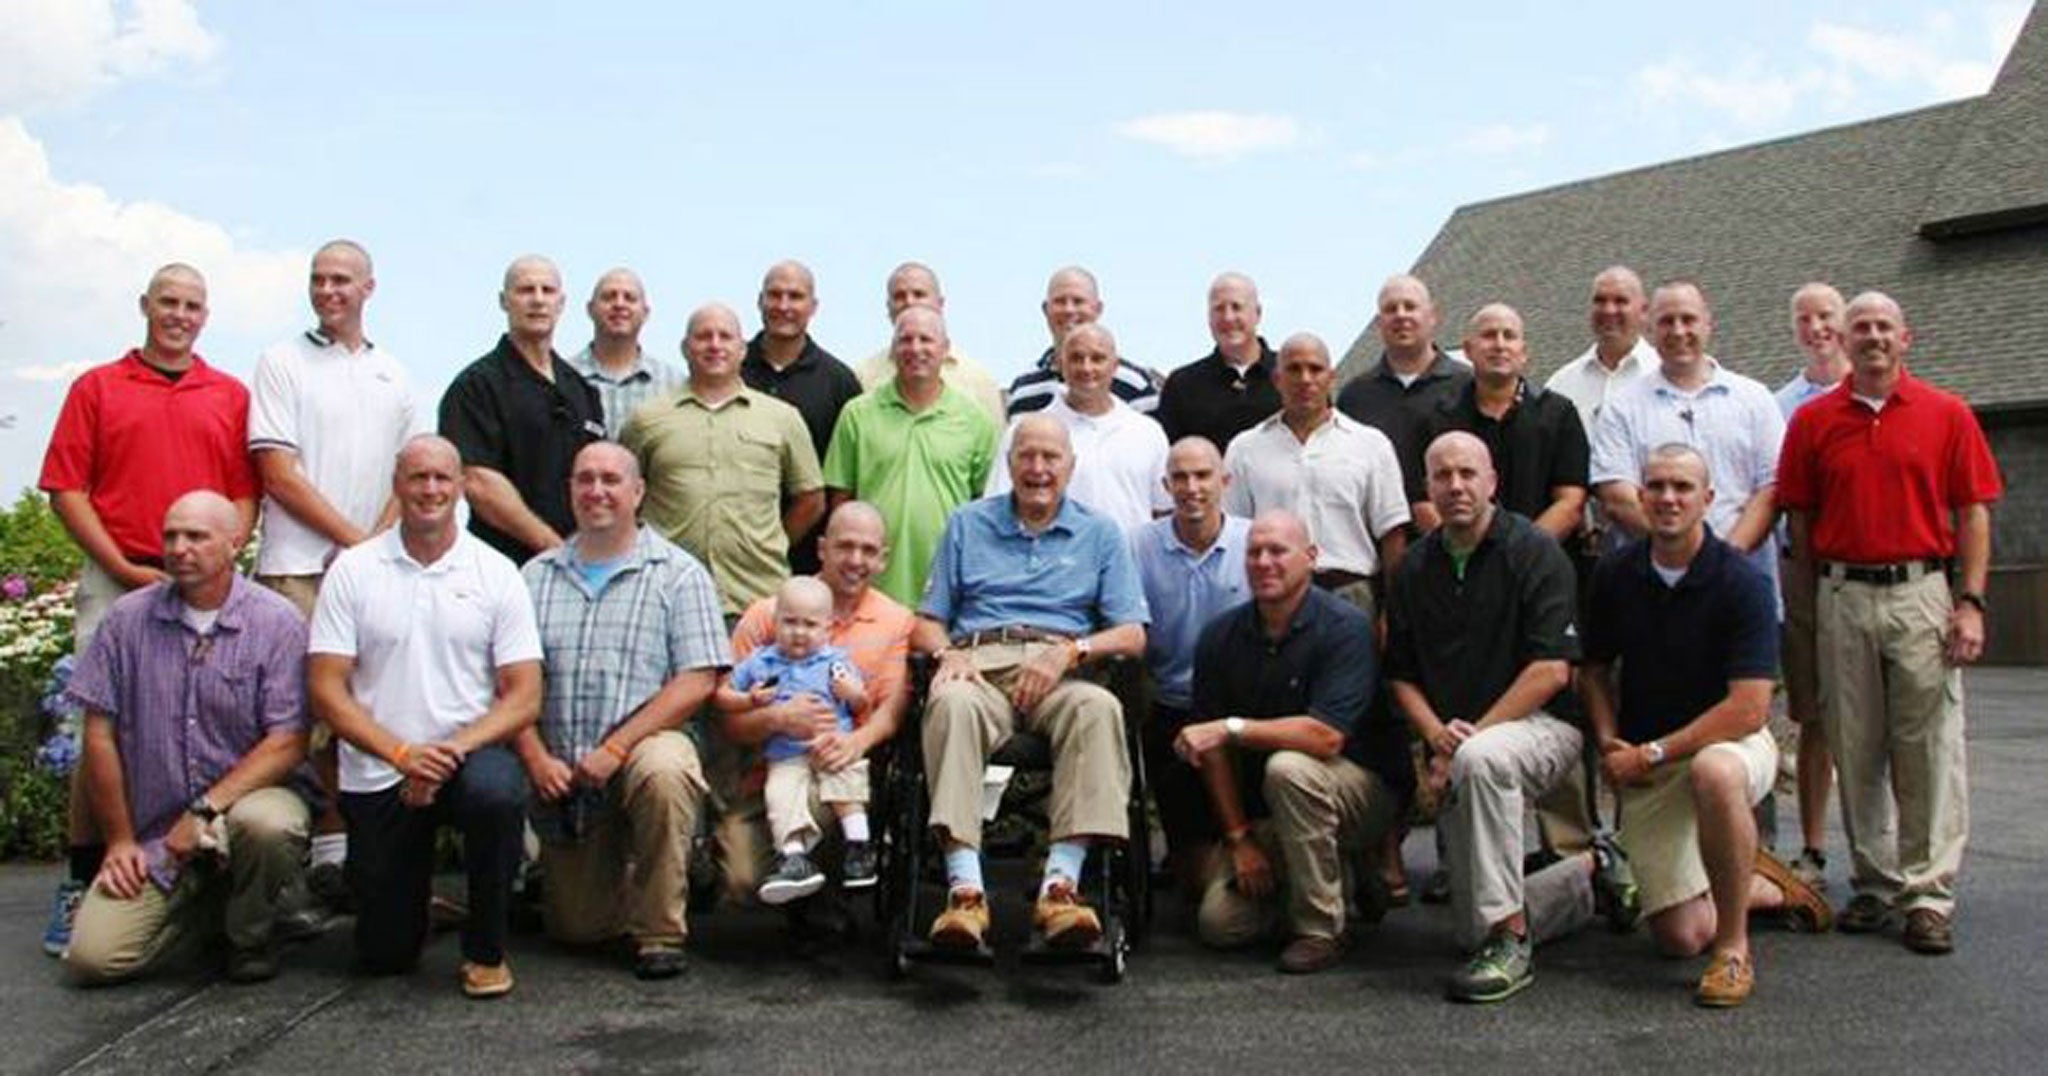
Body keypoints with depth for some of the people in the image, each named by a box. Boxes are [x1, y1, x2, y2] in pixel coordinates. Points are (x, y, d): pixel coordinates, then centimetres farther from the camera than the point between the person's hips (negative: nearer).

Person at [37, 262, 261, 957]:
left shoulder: (231, 396, 13)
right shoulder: (97, 388, 10)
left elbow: (246, 494, 9)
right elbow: (66, 491, 3)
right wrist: (126, 569, -7)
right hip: (115, 580, -1)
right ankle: (82, 883, 5)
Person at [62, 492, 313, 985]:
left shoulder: (275, 622, -7)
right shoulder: (128, 618, 2)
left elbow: (288, 743, -12)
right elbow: (100, 733, 5)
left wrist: (205, 810, -19)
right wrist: (120, 839, 3)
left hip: (246, 796, -2)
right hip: (153, 831, 3)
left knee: (268, 825, -38)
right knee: (92, 958, -13)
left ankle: (252, 934, -4)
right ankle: (203, 902, 19)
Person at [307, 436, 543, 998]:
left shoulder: (497, 573, 0)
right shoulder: (353, 571, 1)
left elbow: (524, 697, -4)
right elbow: (326, 690, -4)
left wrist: (452, 749, -19)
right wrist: (401, 753, -17)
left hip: (470, 755, -1)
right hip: (377, 775, 1)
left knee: (497, 793, -37)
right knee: (384, 955, 1)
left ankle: (486, 950, -12)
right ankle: (421, 891, 39)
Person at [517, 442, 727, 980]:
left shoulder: (678, 574, 0)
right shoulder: (536, 577, 12)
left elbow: (697, 681, -9)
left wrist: (616, 748, -16)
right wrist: (537, 760, -10)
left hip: (646, 741, -3)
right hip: (559, 773, 4)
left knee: (663, 773, -39)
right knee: (575, 929, 4)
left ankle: (660, 932, -21)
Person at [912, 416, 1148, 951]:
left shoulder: (1100, 533, 20)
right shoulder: (968, 524, 23)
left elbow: (1132, 635, 10)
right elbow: (927, 622, 19)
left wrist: (1070, 651, -9)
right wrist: (947, 652, -5)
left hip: (1062, 671, 0)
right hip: (981, 664, 0)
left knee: (1099, 707, -36)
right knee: (952, 702, -36)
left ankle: (1061, 884, -41)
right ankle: (965, 888, -43)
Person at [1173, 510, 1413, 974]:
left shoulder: (1345, 627, -17)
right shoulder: (1221, 638, -2)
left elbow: (1326, 737, -29)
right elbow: (1212, 751, -1)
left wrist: (1232, 728, -27)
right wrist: (1239, 839, -6)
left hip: (1368, 788, -5)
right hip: (1267, 815, 5)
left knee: (1288, 768, -36)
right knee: (1219, 922, -9)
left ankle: (1323, 928, -18)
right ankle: (1338, 877, 18)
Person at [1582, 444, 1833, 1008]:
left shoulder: (1741, 581, -15)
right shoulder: (1615, 574, -2)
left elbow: (1748, 708, -21)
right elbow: (1595, 669, 10)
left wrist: (1652, 752, -20)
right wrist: (1609, 744, -6)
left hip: (1730, 742, -4)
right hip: (1641, 767, 4)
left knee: (1713, 773, -42)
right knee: (1680, 936, -3)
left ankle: (1735, 948, -24)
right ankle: (1766, 886, 31)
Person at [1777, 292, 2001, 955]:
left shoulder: (1948, 415, 5)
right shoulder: (1812, 420, 8)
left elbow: (1973, 513, 3)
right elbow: (1800, 518, 9)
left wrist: (1971, 602, -5)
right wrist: (1817, 598, 3)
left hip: (1922, 594, -1)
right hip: (1842, 600, 2)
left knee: (1929, 751, -1)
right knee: (1855, 752, 6)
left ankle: (1929, 896, 5)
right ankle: (1875, 885, 17)